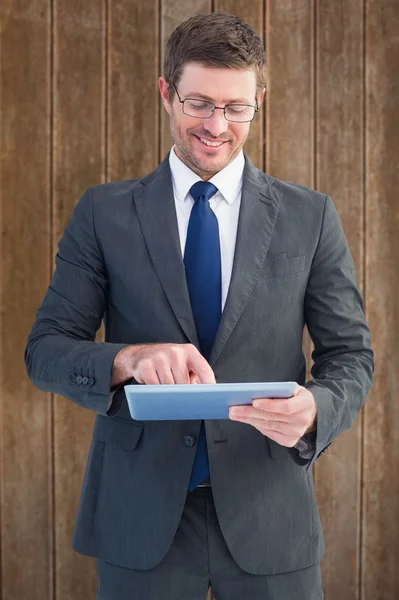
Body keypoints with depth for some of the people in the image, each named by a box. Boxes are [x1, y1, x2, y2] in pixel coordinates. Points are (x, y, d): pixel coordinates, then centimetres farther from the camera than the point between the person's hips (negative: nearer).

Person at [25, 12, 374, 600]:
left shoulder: (310, 217, 2)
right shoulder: (104, 213, 2)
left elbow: (351, 354, 3)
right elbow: (45, 350, -1)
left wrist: (314, 409, -20)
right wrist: (128, 359, -22)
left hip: (268, 517, 1)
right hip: (140, 516, 0)